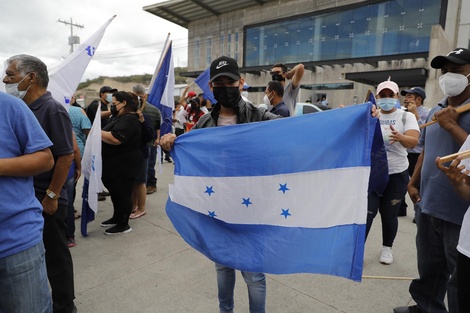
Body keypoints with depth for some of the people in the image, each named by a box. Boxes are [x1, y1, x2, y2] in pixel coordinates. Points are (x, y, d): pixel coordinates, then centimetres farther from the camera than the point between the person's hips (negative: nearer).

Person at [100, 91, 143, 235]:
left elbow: (115, 138, -31)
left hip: (124, 165, -11)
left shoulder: (129, 119, -20)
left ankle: (124, 224, 12)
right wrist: (100, 133, 4)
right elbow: (110, 135, 21)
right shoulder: (120, 117, 17)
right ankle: (117, 218, 35)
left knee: (123, 193, 0)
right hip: (116, 164, 11)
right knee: (115, 192, 20)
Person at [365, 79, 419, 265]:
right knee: (367, 212, -1)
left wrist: (400, 137, -37)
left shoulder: (406, 117, -1)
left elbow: (413, 142, -15)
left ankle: (387, 248, 30)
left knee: (389, 214, 10)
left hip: (396, 175, 0)